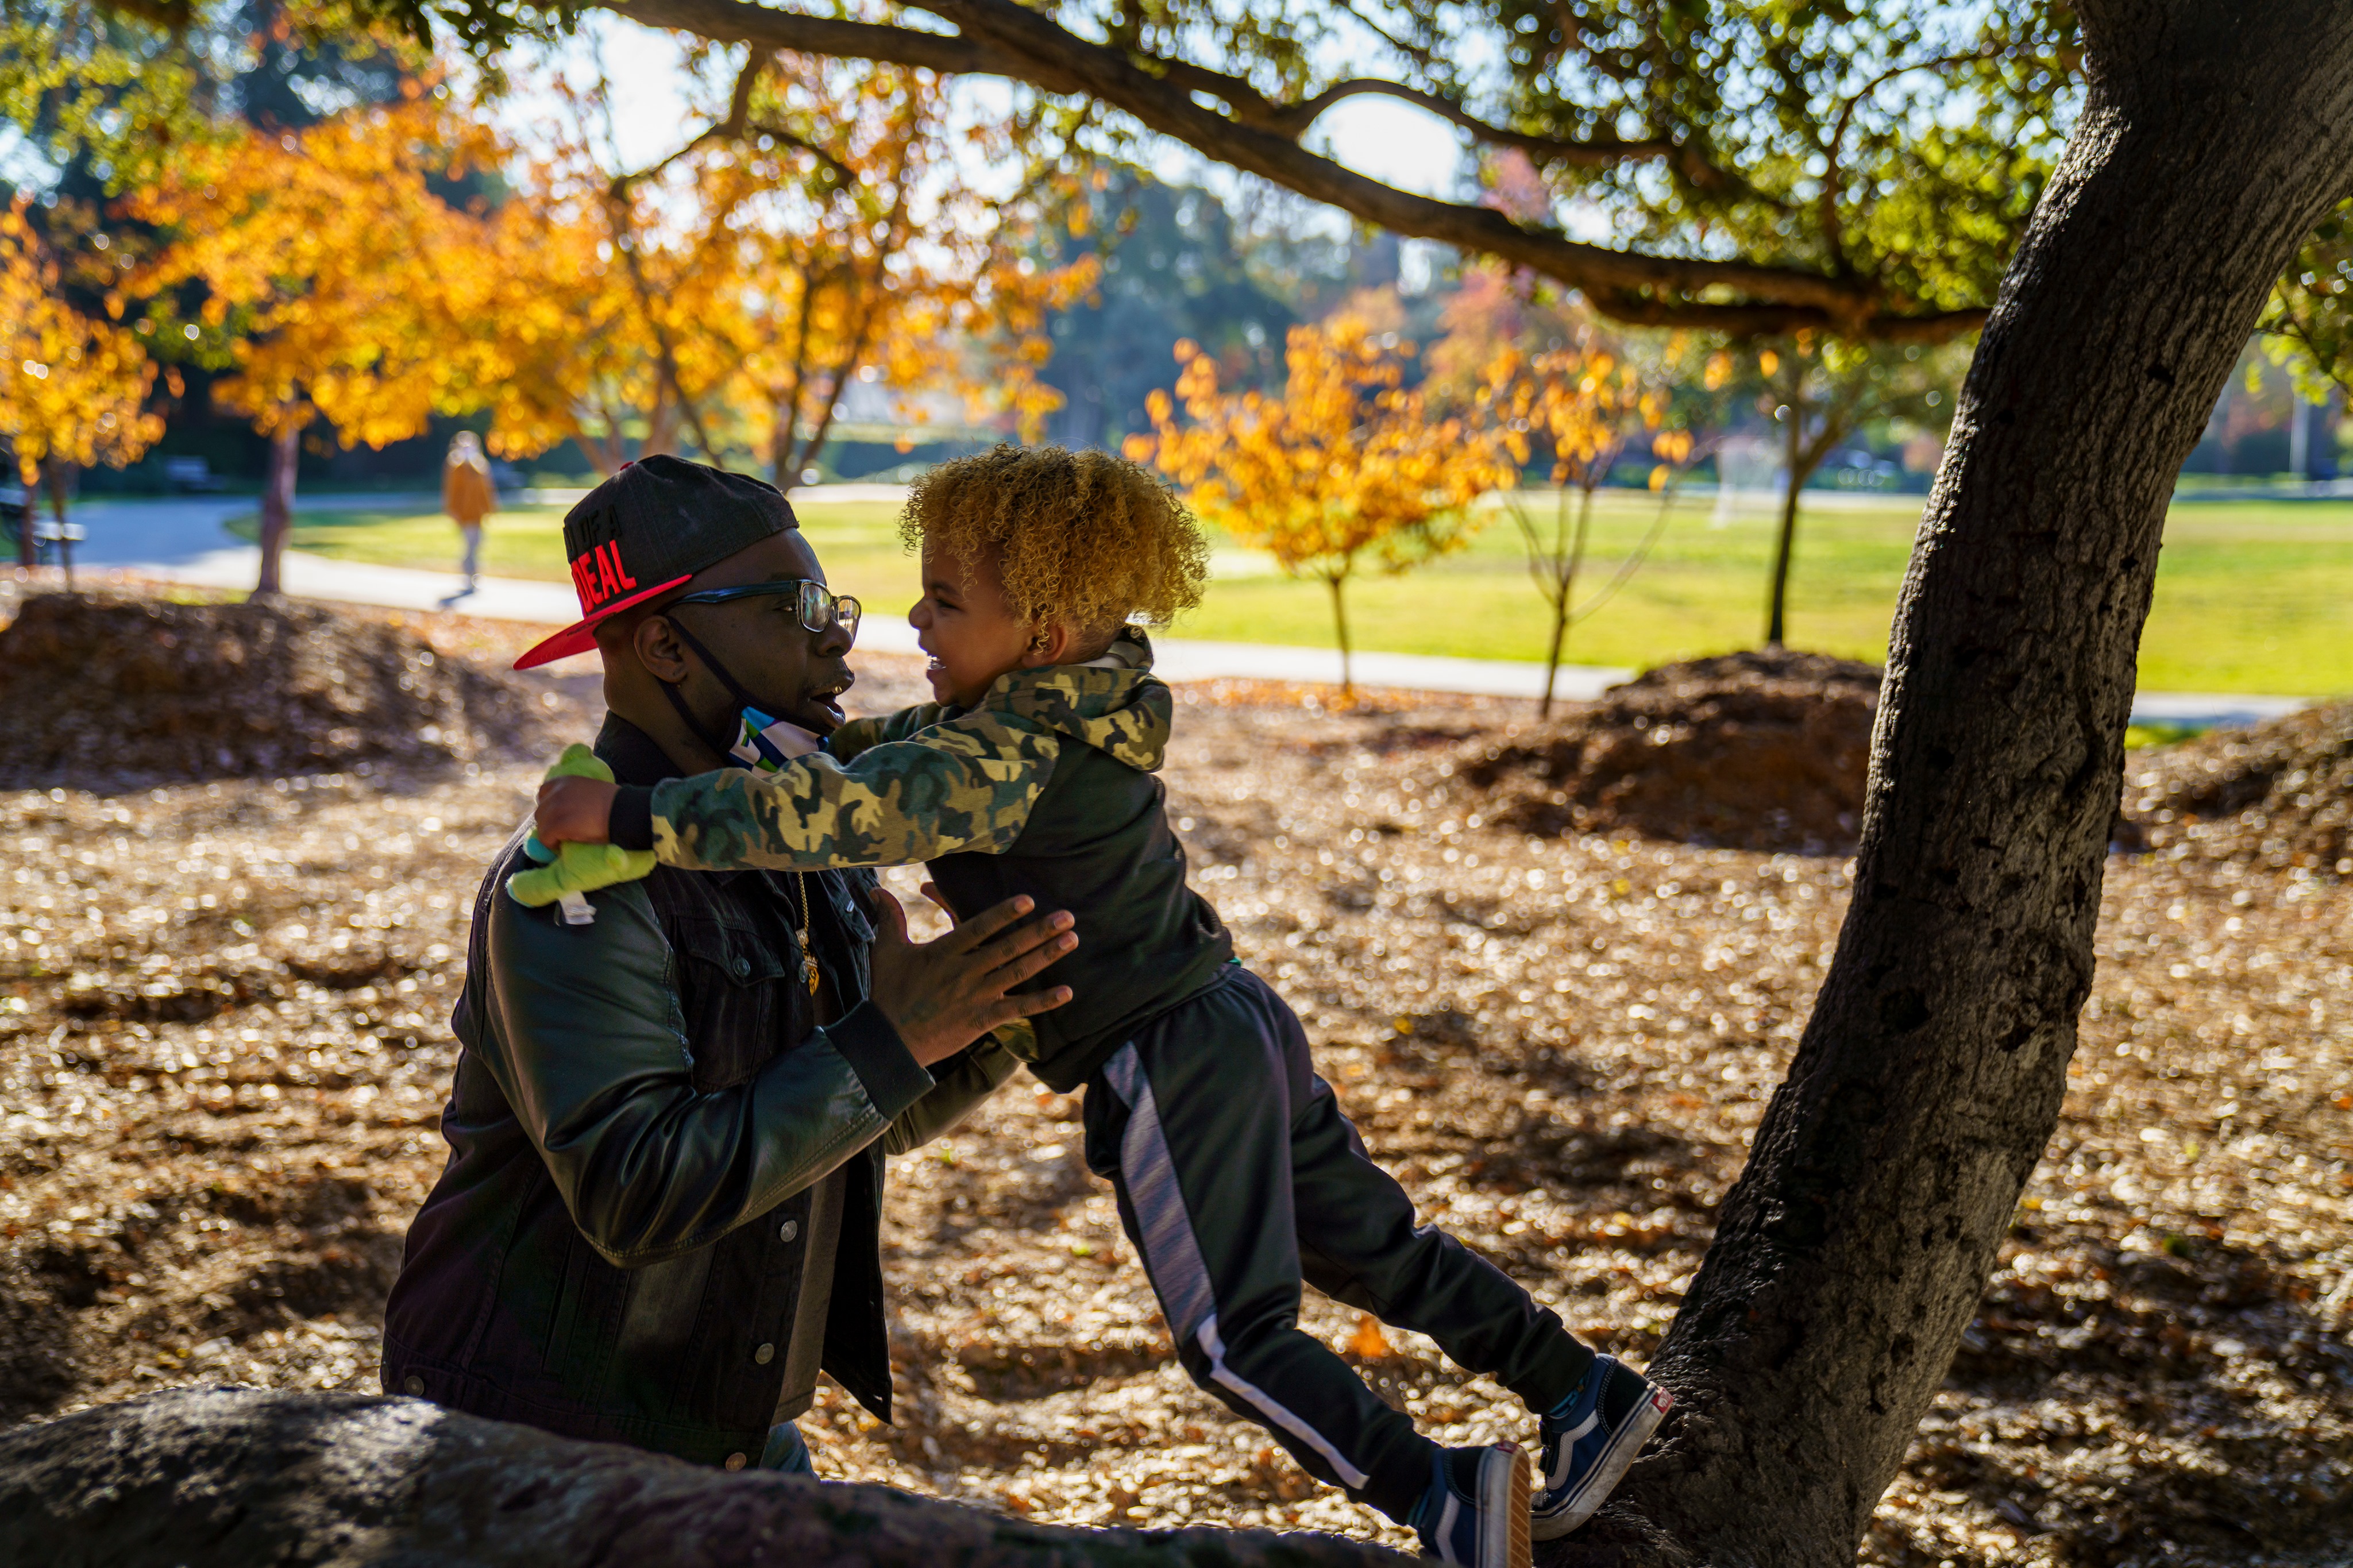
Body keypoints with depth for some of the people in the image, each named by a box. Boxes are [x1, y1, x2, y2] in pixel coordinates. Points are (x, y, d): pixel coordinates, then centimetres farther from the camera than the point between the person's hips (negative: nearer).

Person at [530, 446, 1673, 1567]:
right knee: (1371, 1247, 21)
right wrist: (829, 742, 10)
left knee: (1234, 1338, 1)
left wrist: (631, 816, -37)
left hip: (1164, 1066, -10)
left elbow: (847, 816, -37)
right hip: (1234, 1016, 10)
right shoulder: (1076, 707, 5)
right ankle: (1588, 1391, 29)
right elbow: (916, 750, 24)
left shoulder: (1007, 758, -24)